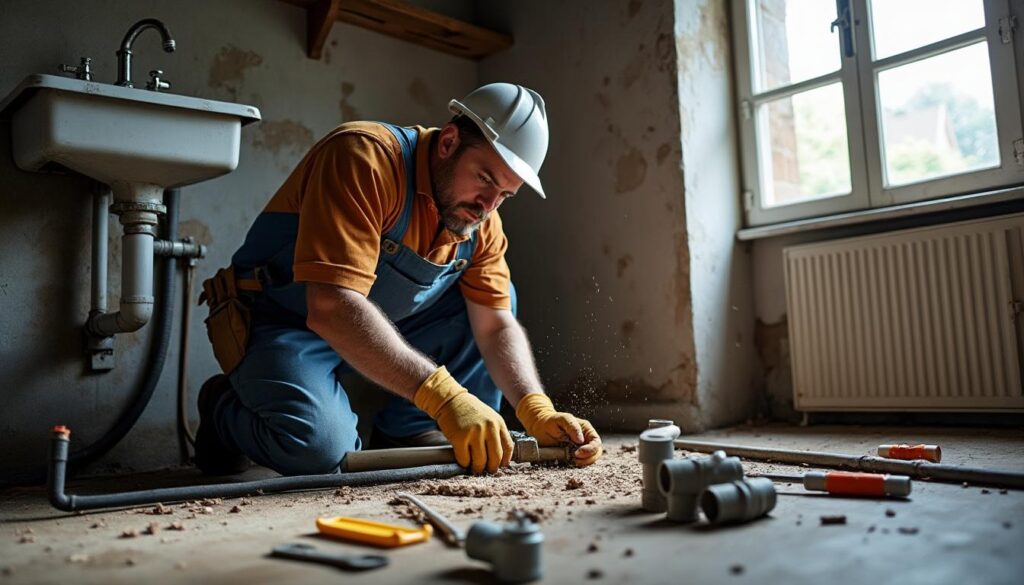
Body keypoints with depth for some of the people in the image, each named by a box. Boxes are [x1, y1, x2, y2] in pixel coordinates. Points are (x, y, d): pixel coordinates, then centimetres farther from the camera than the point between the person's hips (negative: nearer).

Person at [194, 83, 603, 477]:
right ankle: (226, 408, 1)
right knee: (318, 445, -32)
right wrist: (443, 395, -42)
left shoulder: (482, 222, -4)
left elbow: (497, 327, -5)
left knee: (497, 297, -1)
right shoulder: (366, 157, -27)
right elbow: (332, 308, -37)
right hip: (281, 325, -7)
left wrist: (537, 411, -24)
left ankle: (408, 433, -3)